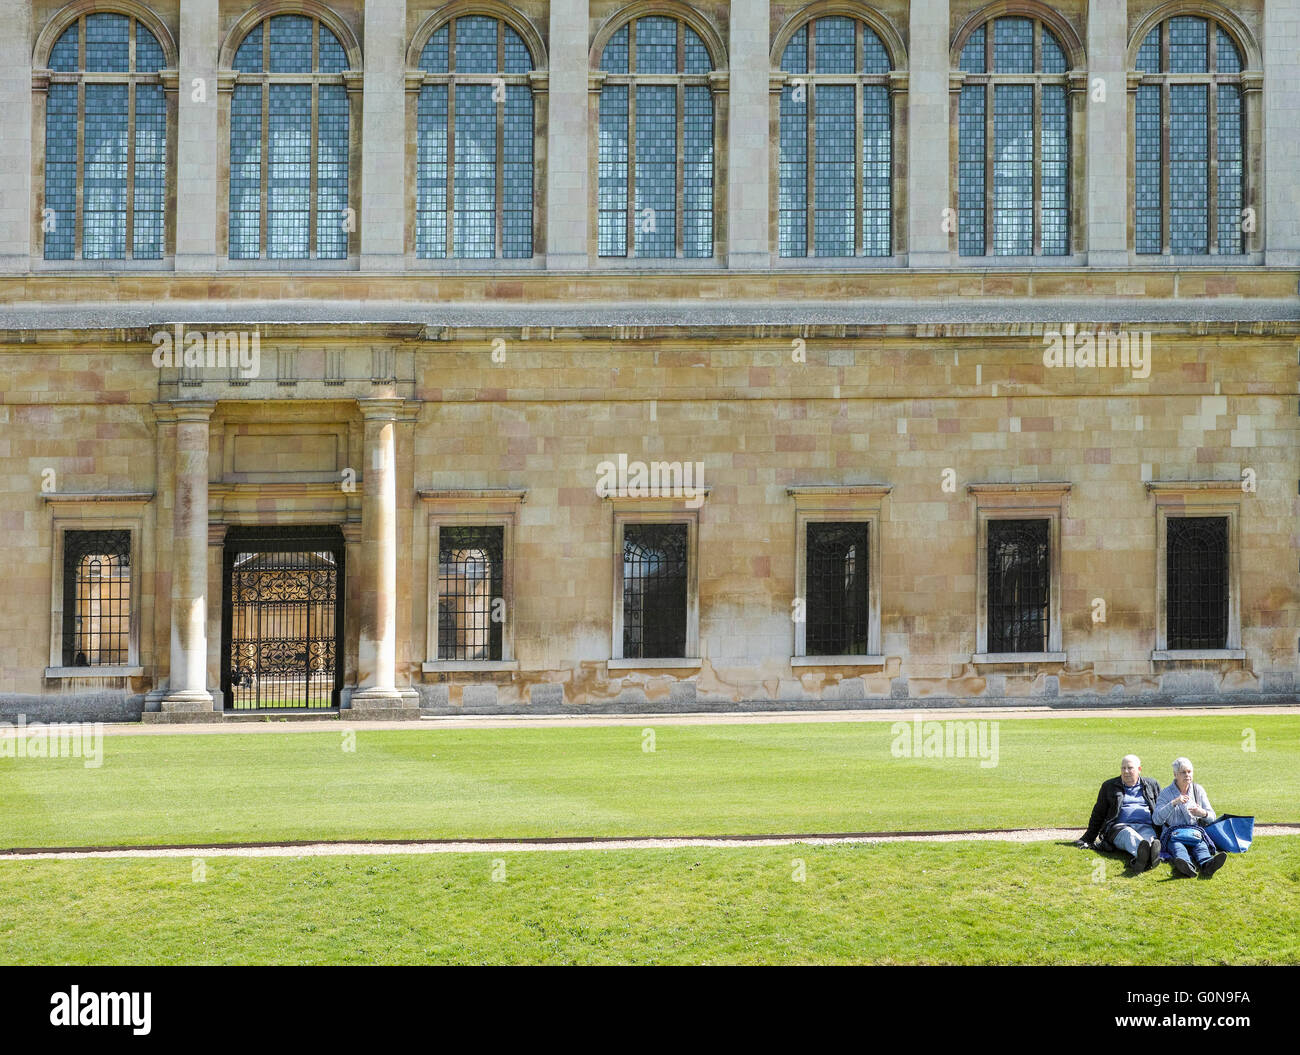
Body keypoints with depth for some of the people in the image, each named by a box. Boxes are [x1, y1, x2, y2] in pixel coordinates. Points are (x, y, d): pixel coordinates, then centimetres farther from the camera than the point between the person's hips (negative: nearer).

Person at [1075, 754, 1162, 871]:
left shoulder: (1152, 785, 22)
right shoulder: (1109, 786, 19)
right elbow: (1098, 814, 23)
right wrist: (1088, 838, 20)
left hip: (1146, 827, 1)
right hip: (1119, 826, -1)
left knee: (1148, 837, -38)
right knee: (1128, 834, -40)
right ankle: (1143, 851, -75)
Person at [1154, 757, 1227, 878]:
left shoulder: (1198, 790, 16)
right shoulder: (1166, 793, 8)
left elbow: (1212, 817, 15)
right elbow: (1157, 819, -4)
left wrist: (1203, 813, -9)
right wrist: (1173, 803, -17)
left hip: (1195, 831, 2)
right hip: (1173, 833, -2)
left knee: (1201, 846, -34)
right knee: (1177, 846, -38)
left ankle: (1207, 864, -67)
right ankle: (1187, 866, -70)